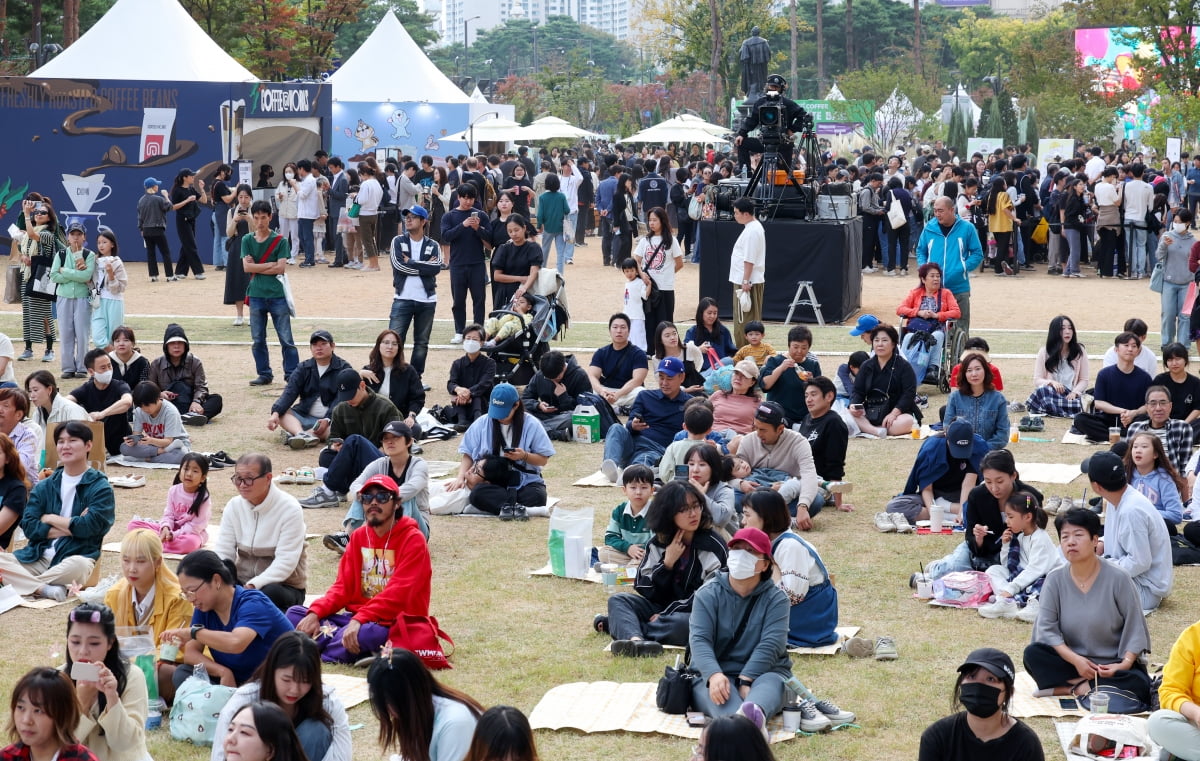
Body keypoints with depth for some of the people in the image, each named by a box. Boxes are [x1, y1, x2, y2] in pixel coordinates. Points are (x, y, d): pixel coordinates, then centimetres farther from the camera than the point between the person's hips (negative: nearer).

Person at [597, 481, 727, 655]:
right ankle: (635, 639, -45)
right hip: (661, 608, 5)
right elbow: (644, 589, 3)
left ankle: (620, 625, -25)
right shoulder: (658, 543, 8)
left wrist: (665, 614, -16)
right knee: (617, 600, -15)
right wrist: (667, 563, -12)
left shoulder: (714, 547, -7)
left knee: (684, 624, -39)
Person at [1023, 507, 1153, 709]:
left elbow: (1135, 627, -7)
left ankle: (1064, 687, -21)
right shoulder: (1055, 579, -4)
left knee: (1139, 685, -32)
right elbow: (1046, 628, -9)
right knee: (1032, 654, -24)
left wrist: (1126, 663, -22)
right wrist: (1075, 660, -21)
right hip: (1071, 661, 2)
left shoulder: (1117, 578, -10)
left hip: (1113, 664, -2)